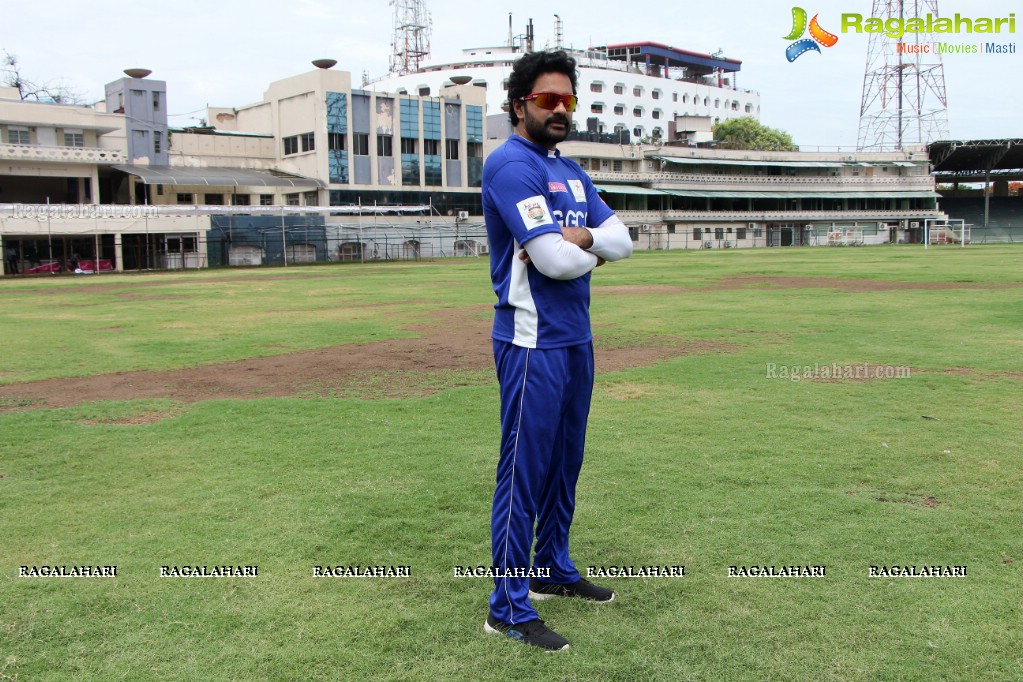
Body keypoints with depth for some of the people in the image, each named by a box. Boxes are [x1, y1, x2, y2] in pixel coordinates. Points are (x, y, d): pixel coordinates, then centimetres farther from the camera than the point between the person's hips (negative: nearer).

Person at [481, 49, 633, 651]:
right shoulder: (511, 165, -12)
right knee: (525, 471, -4)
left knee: (565, 463, 17)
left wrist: (583, 236, -11)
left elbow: (622, 241, 9)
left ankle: (554, 571, 34)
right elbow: (555, 259, -21)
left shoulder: (572, 172, 17)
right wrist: (593, 254, 0)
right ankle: (509, 609, 6)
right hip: (533, 344, -9)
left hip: (577, 338, 9)